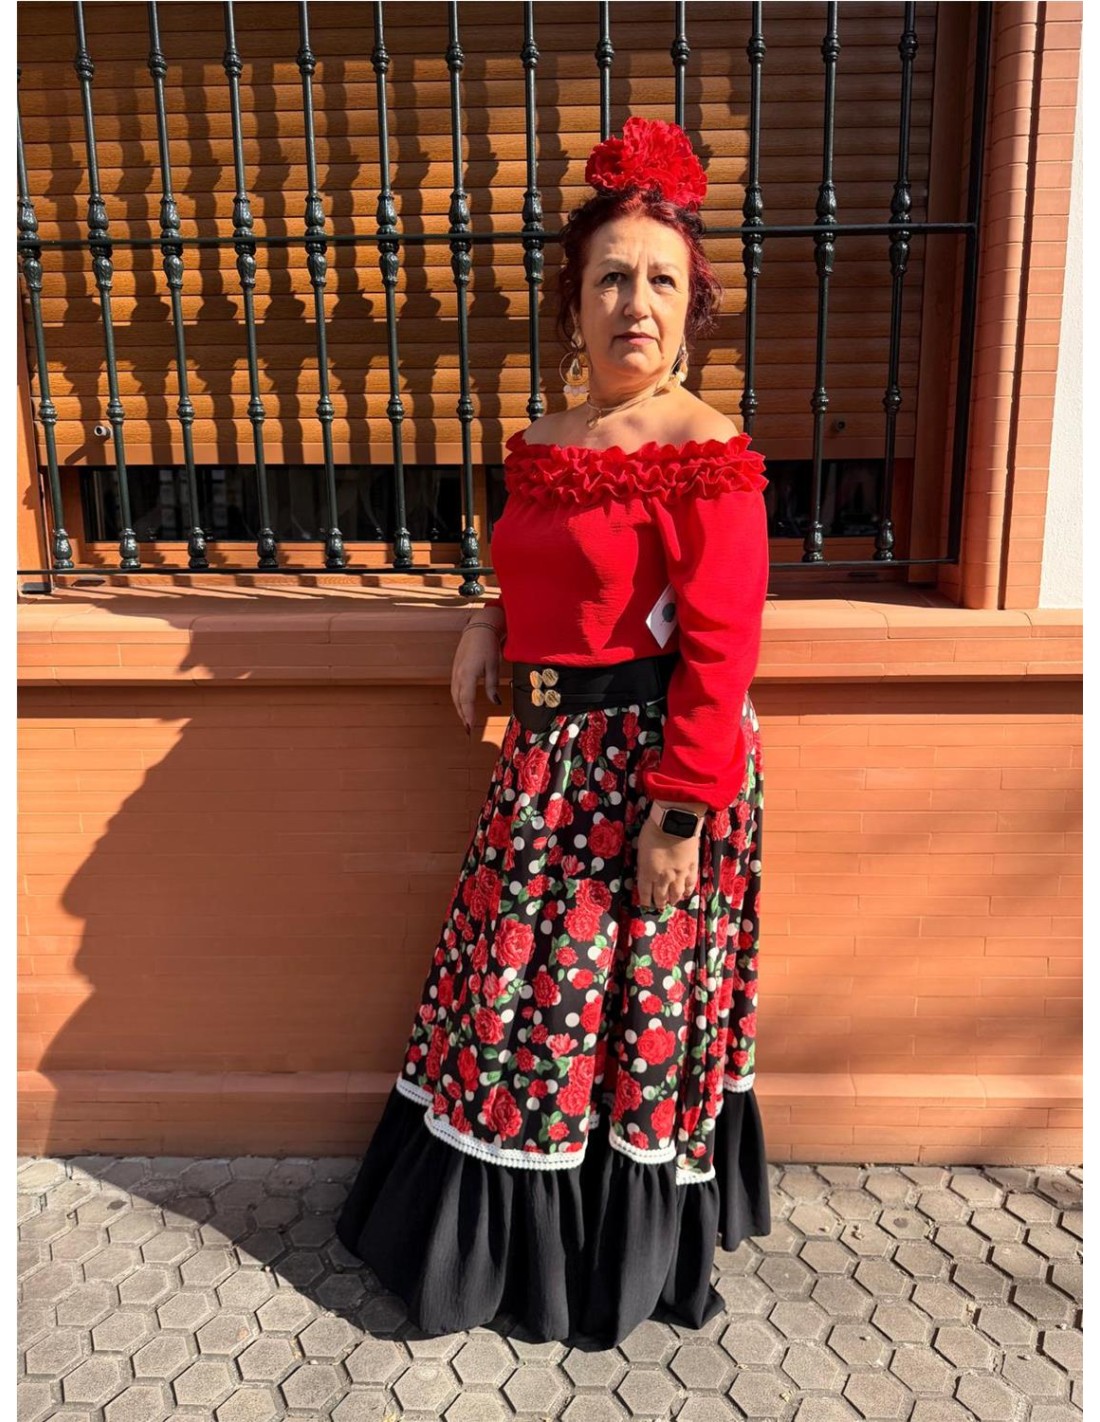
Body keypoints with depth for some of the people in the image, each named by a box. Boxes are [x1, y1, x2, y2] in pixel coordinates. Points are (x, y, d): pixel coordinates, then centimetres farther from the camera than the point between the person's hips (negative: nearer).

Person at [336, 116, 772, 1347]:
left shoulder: (706, 457, -15)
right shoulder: (541, 443, 8)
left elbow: (718, 654, -18)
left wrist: (680, 816, -19)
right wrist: (495, 621, 3)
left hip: (651, 762, -7)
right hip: (549, 759, 7)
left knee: (621, 999, 9)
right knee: (521, 986, 18)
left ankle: (617, 1253, 36)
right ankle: (509, 1232, 43)